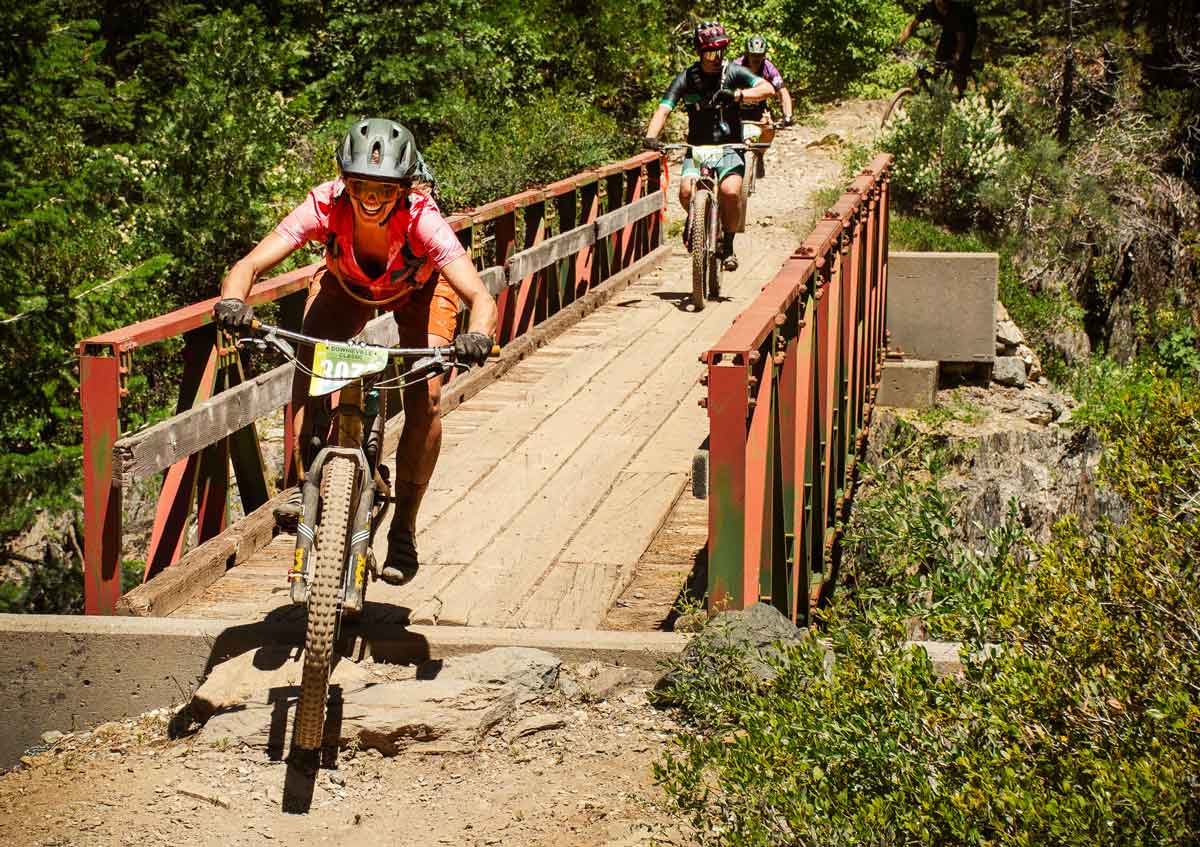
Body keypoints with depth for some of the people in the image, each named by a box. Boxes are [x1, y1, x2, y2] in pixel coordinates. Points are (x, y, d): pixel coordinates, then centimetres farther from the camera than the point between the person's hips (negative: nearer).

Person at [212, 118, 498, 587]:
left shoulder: (422, 219, -41)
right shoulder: (325, 206, -37)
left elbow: (480, 298, -49)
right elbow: (249, 265, -42)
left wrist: (477, 336, -71)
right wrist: (232, 302, -64)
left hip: (419, 289, -1)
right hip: (345, 285, 2)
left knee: (425, 398, -18)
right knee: (308, 368, -24)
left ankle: (404, 528, -4)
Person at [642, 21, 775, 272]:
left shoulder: (734, 73, -4)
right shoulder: (686, 78, -4)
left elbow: (768, 88, -17)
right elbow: (663, 109, -14)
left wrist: (737, 95, -33)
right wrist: (651, 137, -33)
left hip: (729, 147, -1)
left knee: (730, 191, -28)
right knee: (686, 191, -25)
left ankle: (728, 245, -5)